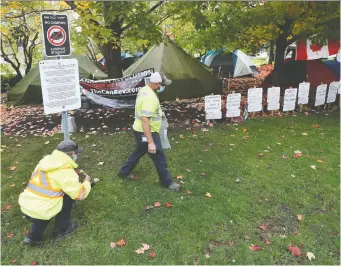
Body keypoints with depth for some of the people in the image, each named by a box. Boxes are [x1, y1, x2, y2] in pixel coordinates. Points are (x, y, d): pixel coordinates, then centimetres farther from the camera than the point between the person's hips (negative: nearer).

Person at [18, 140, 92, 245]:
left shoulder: (46, 160, 6)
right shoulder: (66, 170, -15)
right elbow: (80, 194, -10)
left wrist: (74, 177, 21)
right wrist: (87, 182, 10)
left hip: (25, 208, 7)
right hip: (39, 212, -7)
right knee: (69, 196, 10)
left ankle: (34, 236, 23)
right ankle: (61, 230, 19)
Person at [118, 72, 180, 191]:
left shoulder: (145, 90, 3)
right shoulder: (149, 97, -29)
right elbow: (145, 121, -33)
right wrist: (151, 142, -33)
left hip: (140, 130, 10)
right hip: (146, 132, -10)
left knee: (139, 152, 26)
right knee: (159, 157, 4)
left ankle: (124, 172, 41)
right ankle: (167, 182, 21)